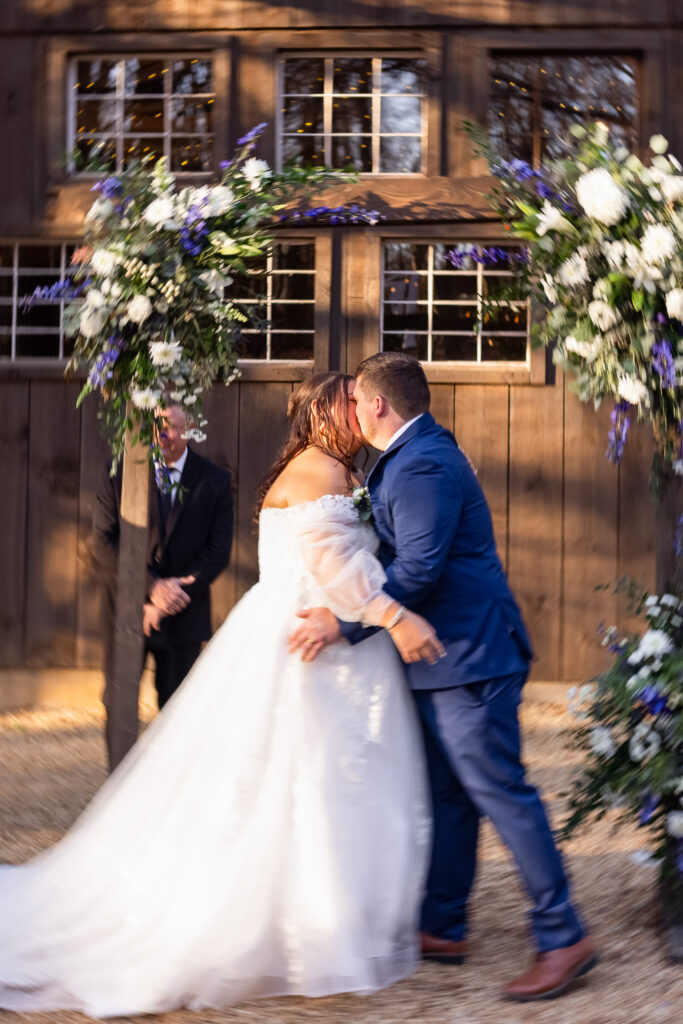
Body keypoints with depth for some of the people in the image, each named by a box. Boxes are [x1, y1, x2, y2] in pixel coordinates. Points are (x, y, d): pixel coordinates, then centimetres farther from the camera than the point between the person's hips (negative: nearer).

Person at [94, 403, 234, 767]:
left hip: (183, 614, 0)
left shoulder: (214, 481, -1)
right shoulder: (118, 472, -3)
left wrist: (177, 590, -15)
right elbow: (105, 542, -8)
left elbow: (218, 550, -4)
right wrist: (152, 587, -20)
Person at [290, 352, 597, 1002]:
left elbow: (418, 568, -25)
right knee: (447, 793, 15)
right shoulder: (412, 457, 16)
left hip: (468, 652, -11)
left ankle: (563, 939, -2)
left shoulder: (423, 466, -18)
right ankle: (442, 929, 23)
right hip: (443, 655, 11)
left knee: (498, 789, -8)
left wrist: (345, 623, -22)